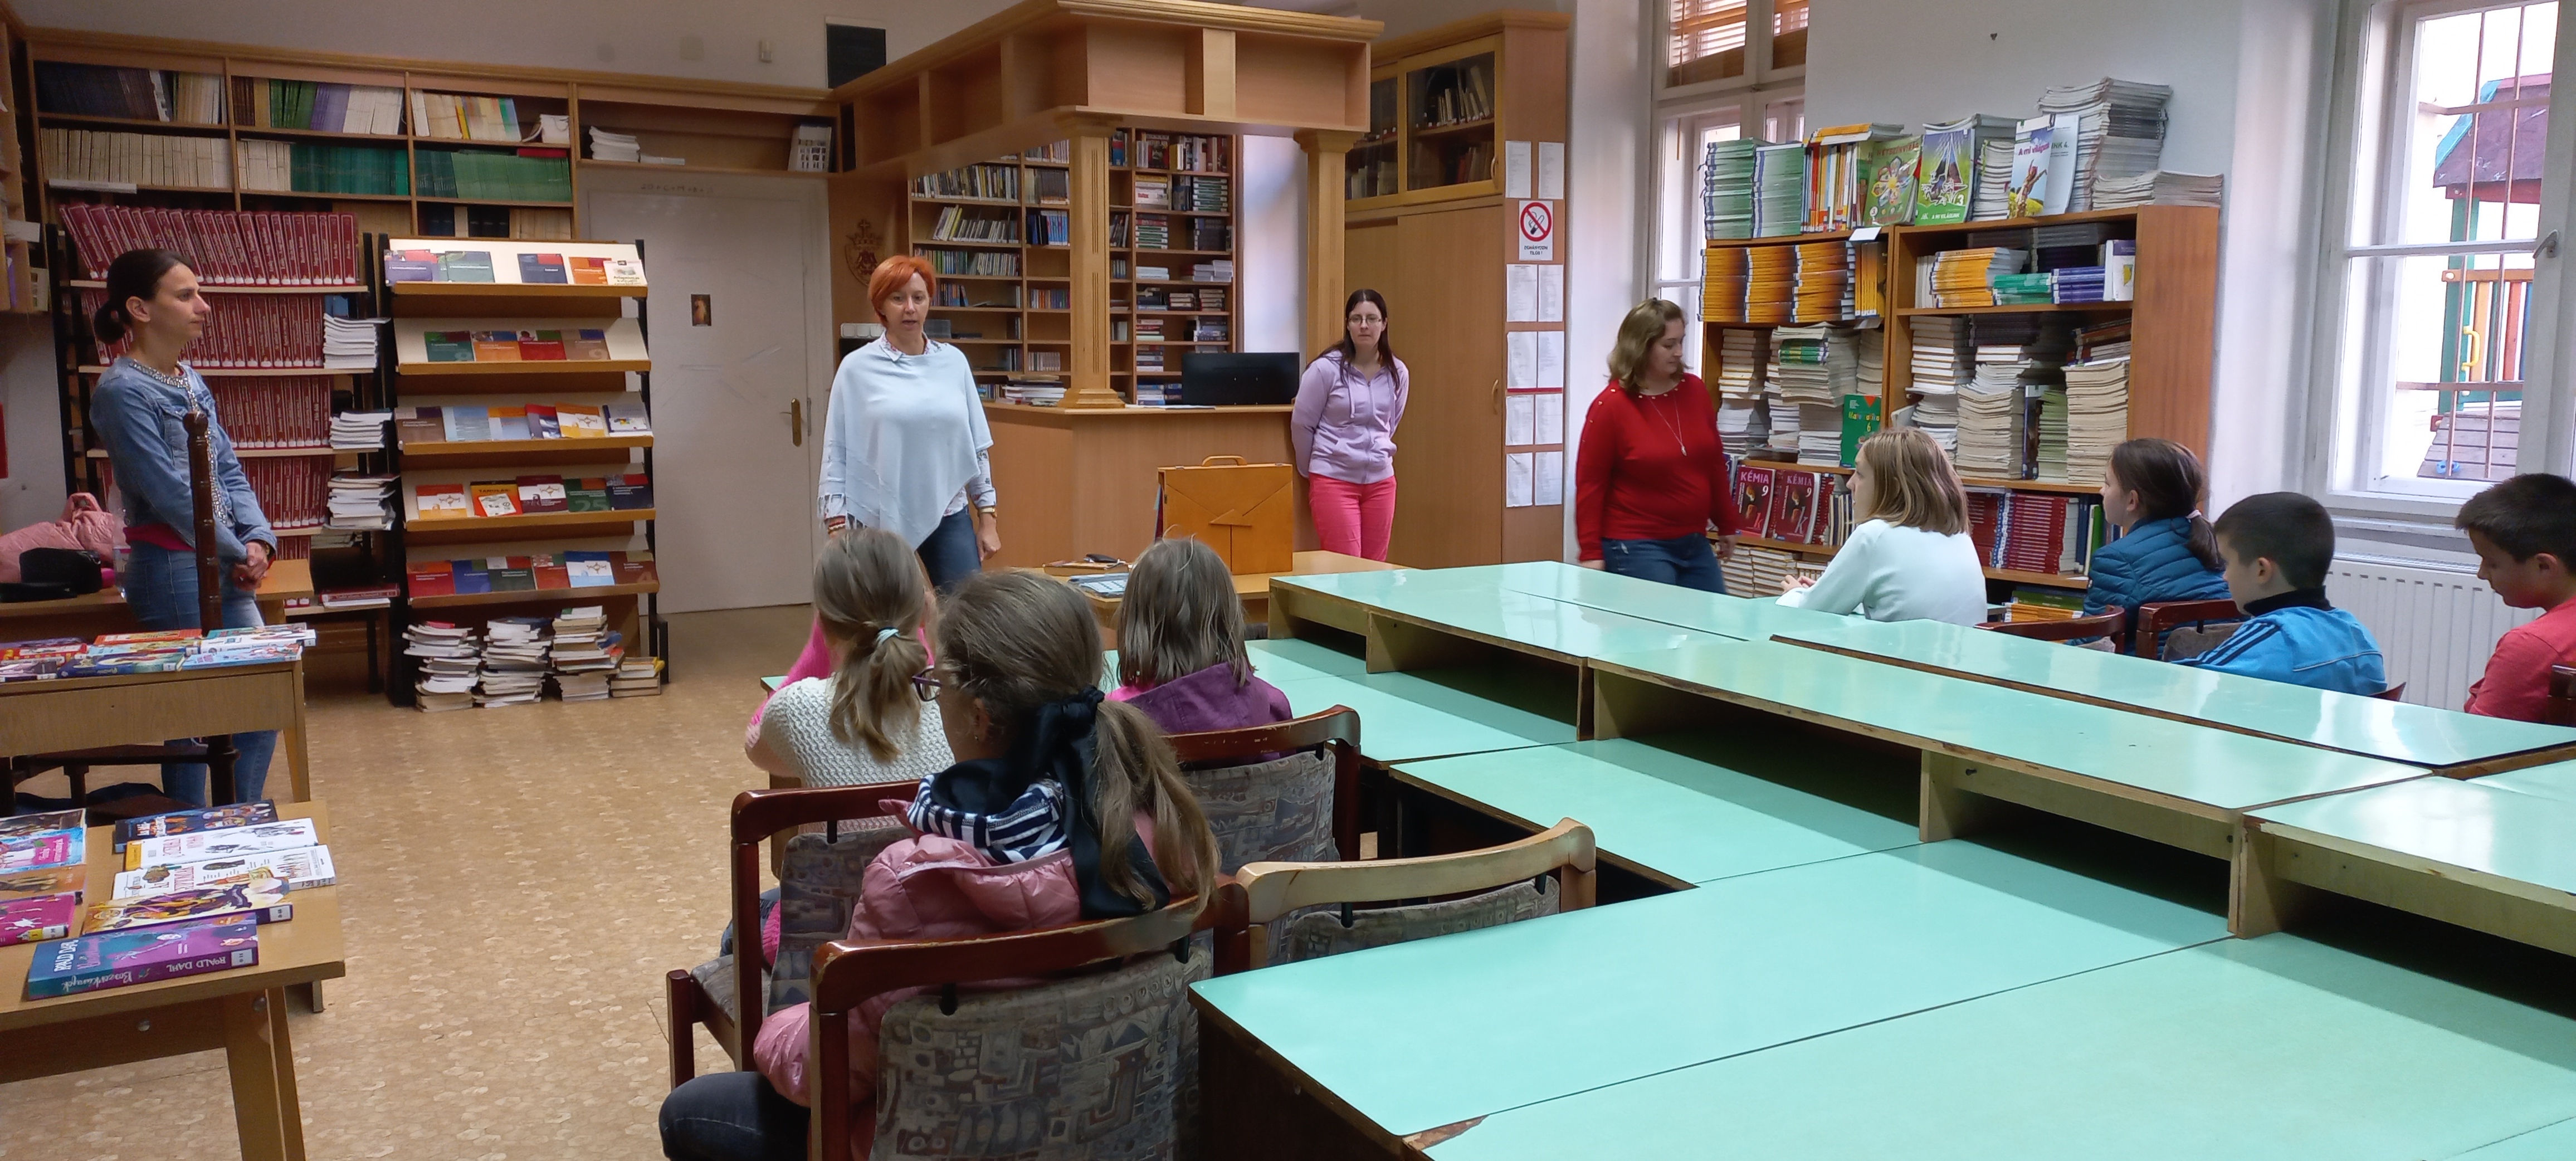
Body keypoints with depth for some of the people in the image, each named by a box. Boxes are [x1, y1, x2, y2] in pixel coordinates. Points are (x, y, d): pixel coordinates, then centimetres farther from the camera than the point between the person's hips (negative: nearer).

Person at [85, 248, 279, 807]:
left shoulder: (192, 383, 11)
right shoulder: (123, 391, -15)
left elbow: (229, 472, 10)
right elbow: (170, 494, -18)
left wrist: (259, 540, -5)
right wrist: (237, 553, -10)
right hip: (175, 573, -8)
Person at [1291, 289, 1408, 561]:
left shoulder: (1398, 373, 2)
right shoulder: (1327, 369, -9)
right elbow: (1301, 424, 0)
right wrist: (1314, 471, 9)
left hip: (1380, 480, 4)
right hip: (1334, 478, -4)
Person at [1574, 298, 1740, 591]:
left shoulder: (1694, 390, 5)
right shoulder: (1610, 406, -10)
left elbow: (1714, 462, 14)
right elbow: (1590, 483, -9)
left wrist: (1727, 525, 19)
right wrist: (1591, 553, -12)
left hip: (1694, 543, 6)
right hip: (1636, 547, -6)